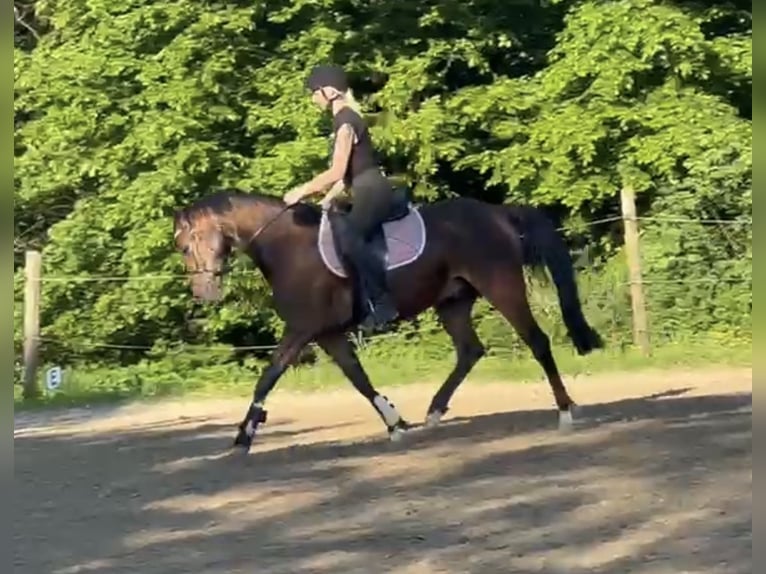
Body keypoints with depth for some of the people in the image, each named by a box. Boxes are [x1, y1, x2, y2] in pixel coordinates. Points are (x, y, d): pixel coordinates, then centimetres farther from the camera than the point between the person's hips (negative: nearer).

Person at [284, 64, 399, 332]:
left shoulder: (345, 121, -12)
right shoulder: (346, 119, 19)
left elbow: (337, 172, -17)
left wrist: (302, 191, -10)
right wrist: (327, 200, 16)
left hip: (373, 191, -11)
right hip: (368, 193, 11)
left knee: (349, 240, -31)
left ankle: (384, 303, -31)